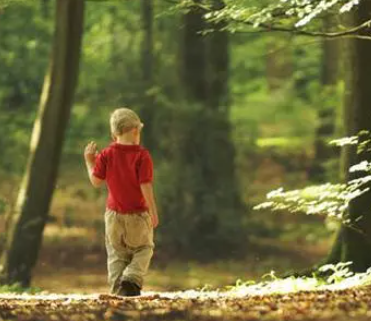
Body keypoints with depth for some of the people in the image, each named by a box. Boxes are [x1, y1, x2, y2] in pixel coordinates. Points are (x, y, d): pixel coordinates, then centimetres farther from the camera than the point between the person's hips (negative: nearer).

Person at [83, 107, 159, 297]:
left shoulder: (106, 155, -5)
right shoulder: (142, 155, -14)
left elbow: (96, 182, -1)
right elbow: (145, 186, -17)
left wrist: (89, 161, 14)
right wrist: (154, 213, -10)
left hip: (114, 214, 2)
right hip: (138, 214, -2)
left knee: (117, 254, 14)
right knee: (143, 249, 15)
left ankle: (117, 286, 0)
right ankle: (131, 279, -8)